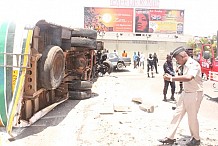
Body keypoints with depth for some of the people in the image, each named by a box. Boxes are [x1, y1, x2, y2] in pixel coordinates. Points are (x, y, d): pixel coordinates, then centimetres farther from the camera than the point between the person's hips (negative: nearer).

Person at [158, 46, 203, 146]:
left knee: (192, 118, 4)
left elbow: (188, 78, -38)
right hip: (185, 93, 9)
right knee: (177, 114, 8)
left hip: (194, 94, -8)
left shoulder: (194, 64, -20)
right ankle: (170, 138, 15)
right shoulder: (185, 65, 8)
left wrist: (171, 78, -34)